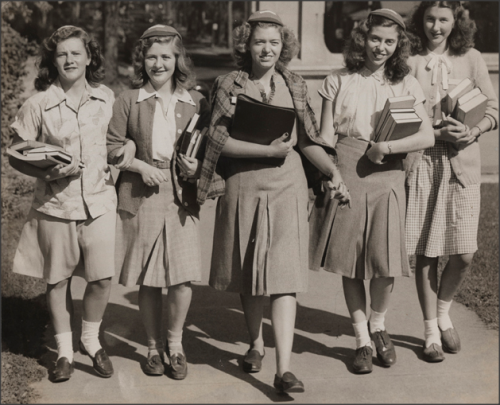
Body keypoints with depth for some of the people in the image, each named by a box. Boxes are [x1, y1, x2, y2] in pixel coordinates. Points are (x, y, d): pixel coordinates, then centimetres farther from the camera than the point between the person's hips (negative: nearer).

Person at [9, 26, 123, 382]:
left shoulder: (107, 98, 2)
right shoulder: (39, 105, -5)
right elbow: (17, 156, -1)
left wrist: (126, 148, -3)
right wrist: (49, 173, -16)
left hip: (99, 201, 1)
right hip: (55, 204, -1)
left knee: (102, 277, -3)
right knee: (58, 280, 7)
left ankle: (91, 340, 23)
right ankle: (65, 350, 25)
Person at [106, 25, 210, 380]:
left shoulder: (196, 103, 6)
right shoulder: (129, 100, 4)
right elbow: (112, 148, 4)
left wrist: (199, 167, -8)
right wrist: (141, 166, -10)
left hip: (182, 197, 0)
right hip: (141, 195, 0)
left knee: (183, 276, -7)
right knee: (148, 279, 5)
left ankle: (175, 342, 16)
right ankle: (154, 347, 23)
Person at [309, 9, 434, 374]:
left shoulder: (406, 84, 7)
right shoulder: (338, 81, 6)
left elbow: (427, 137, -4)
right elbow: (325, 137, 3)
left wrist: (385, 147, -12)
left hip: (387, 176, 0)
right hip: (344, 175, 0)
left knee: (385, 261, -3)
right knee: (349, 262, 3)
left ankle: (378, 325, 26)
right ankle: (362, 340, 18)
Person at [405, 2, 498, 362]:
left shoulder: (470, 59, 6)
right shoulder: (409, 61, 0)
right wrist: (438, 132, -14)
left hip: (463, 163, 2)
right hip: (420, 162, -1)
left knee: (464, 254, -2)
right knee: (426, 253, 2)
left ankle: (444, 312, 27)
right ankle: (431, 331, 19)